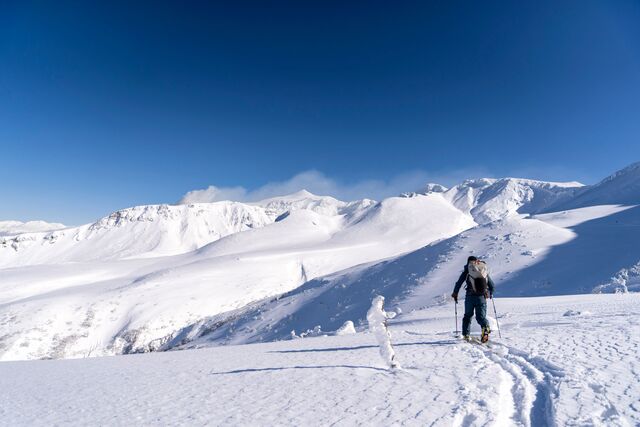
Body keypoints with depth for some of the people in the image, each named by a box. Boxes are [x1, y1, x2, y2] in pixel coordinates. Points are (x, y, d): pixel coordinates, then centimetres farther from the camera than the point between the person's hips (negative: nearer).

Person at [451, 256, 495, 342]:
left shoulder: (467, 270, 1)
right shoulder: (485, 272, 10)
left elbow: (459, 282, -2)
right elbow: (492, 286, 15)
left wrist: (455, 293, 11)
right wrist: (490, 294, 34)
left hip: (470, 297, -1)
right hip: (482, 297, 2)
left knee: (467, 316, 15)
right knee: (481, 316, 7)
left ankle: (465, 335, 15)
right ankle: (486, 328, -23)